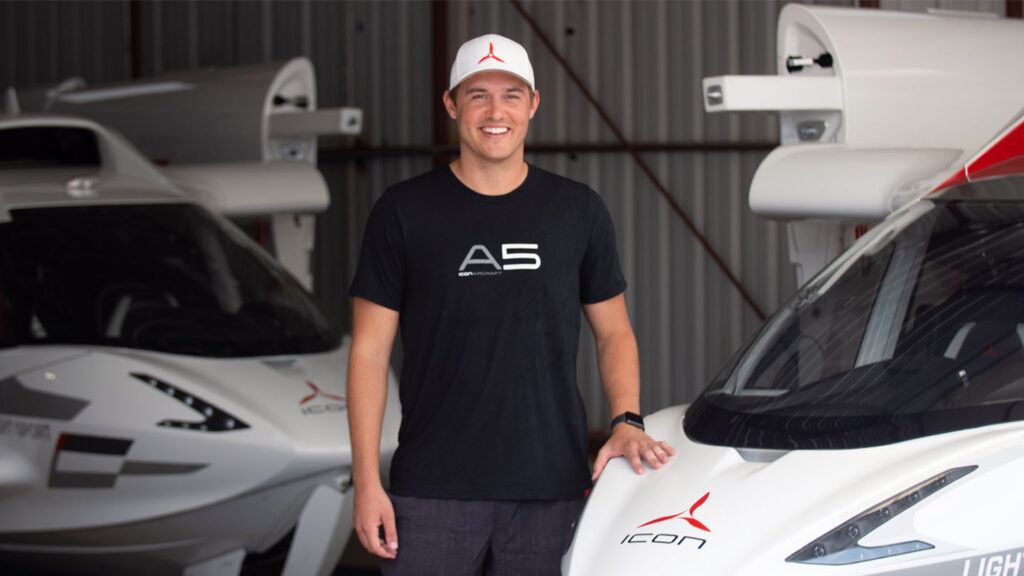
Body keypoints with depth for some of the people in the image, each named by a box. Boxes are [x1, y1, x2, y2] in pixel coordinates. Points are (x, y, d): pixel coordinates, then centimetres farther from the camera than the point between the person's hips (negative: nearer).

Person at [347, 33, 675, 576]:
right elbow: (369, 351, 2)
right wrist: (366, 480, -5)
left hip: (551, 490, 2)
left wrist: (626, 421, -2)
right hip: (432, 493, -2)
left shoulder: (578, 210, 10)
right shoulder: (405, 211, 3)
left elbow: (614, 333, 17)